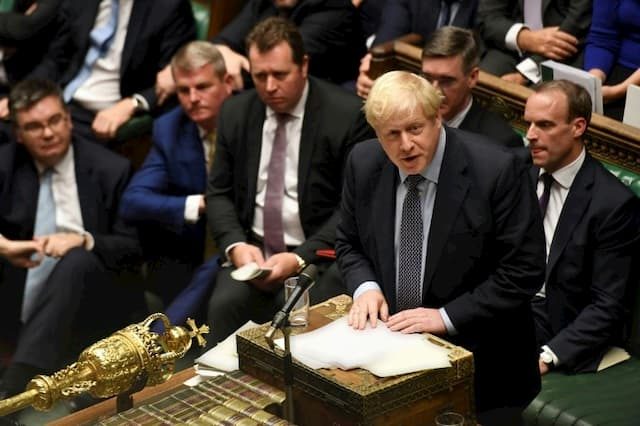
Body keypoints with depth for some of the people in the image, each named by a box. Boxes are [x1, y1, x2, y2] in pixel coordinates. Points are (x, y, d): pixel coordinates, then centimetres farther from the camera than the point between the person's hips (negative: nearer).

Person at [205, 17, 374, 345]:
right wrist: (235, 244, -9)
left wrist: (301, 258, -18)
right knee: (225, 304, -25)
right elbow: (219, 192, 10)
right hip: (252, 249, 3)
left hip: (319, 254, -3)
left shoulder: (348, 115, -8)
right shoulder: (235, 113, 6)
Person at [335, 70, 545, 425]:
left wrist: (446, 317, -17)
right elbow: (348, 242, 13)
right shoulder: (363, 163, -2)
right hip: (390, 342, 3)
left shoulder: (496, 170, -16)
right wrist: (365, 286, -8)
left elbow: (523, 271, -13)